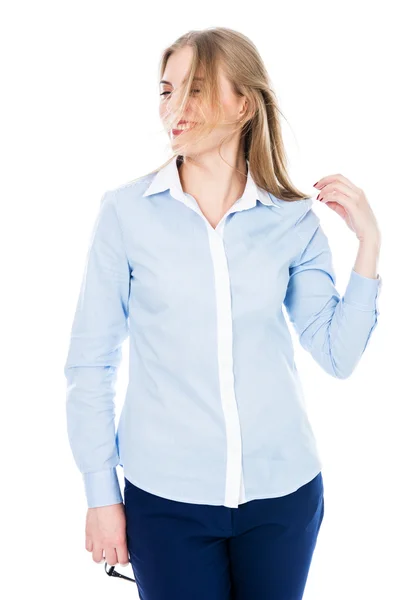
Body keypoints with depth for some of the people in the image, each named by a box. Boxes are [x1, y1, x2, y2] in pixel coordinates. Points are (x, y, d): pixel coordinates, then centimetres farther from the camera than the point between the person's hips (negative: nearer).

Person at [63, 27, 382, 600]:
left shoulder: (294, 220, -1)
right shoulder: (127, 210, -6)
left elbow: (337, 355, 0)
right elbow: (90, 362, -3)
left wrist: (369, 242, -7)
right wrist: (101, 495, -2)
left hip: (283, 492, 2)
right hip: (167, 498, -2)